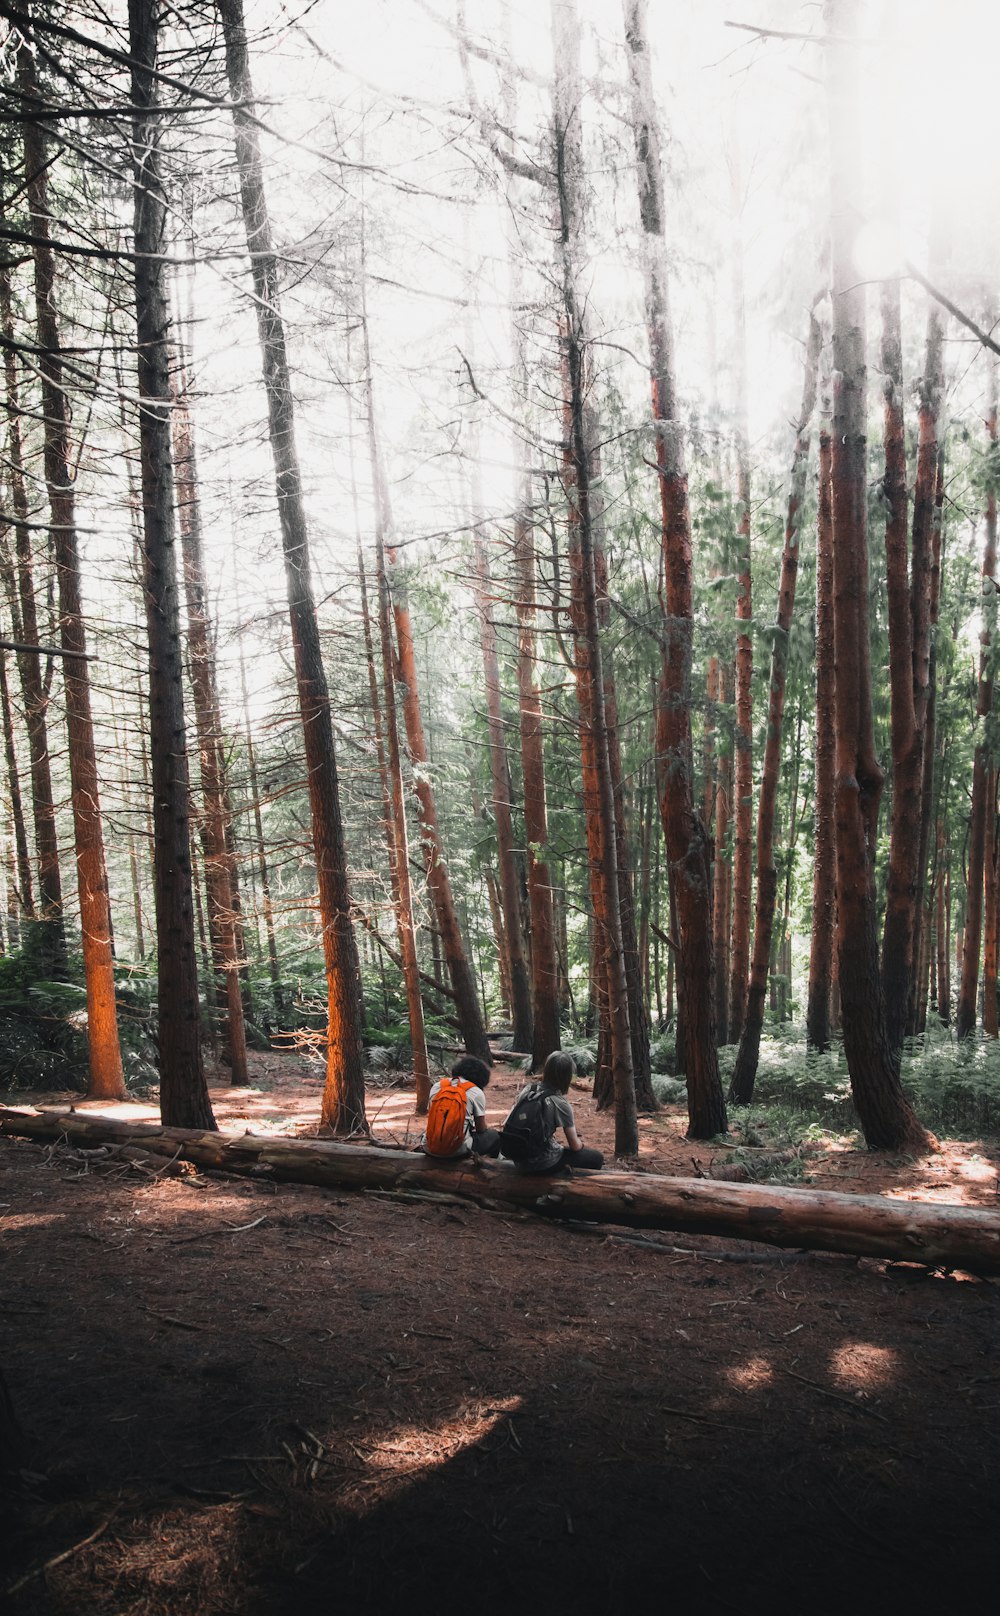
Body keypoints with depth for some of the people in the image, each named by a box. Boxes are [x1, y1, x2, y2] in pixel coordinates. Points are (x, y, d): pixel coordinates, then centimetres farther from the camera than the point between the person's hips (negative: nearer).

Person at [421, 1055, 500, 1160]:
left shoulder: (437, 1086, 9)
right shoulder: (476, 1092, -2)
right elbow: (481, 1129, 4)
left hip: (430, 1149, 4)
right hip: (458, 1151, -4)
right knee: (495, 1135, 21)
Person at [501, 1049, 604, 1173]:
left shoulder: (528, 1089, -2)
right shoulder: (560, 1104, -17)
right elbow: (575, 1146, -11)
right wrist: (580, 1143, 13)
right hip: (543, 1165, -6)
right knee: (596, 1158, 10)